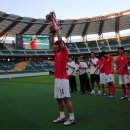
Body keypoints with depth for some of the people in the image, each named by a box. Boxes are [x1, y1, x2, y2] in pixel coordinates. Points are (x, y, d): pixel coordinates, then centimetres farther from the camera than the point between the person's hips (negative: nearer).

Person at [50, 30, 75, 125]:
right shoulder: (57, 53, 17)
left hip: (63, 79, -9)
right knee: (59, 98, 11)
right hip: (57, 78, 9)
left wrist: (57, 30, -4)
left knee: (66, 98, -6)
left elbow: (60, 40, -13)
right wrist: (52, 33, 16)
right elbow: (51, 43, 21)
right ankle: (62, 116, 22)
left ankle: (72, 118, 3)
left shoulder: (64, 52, -4)